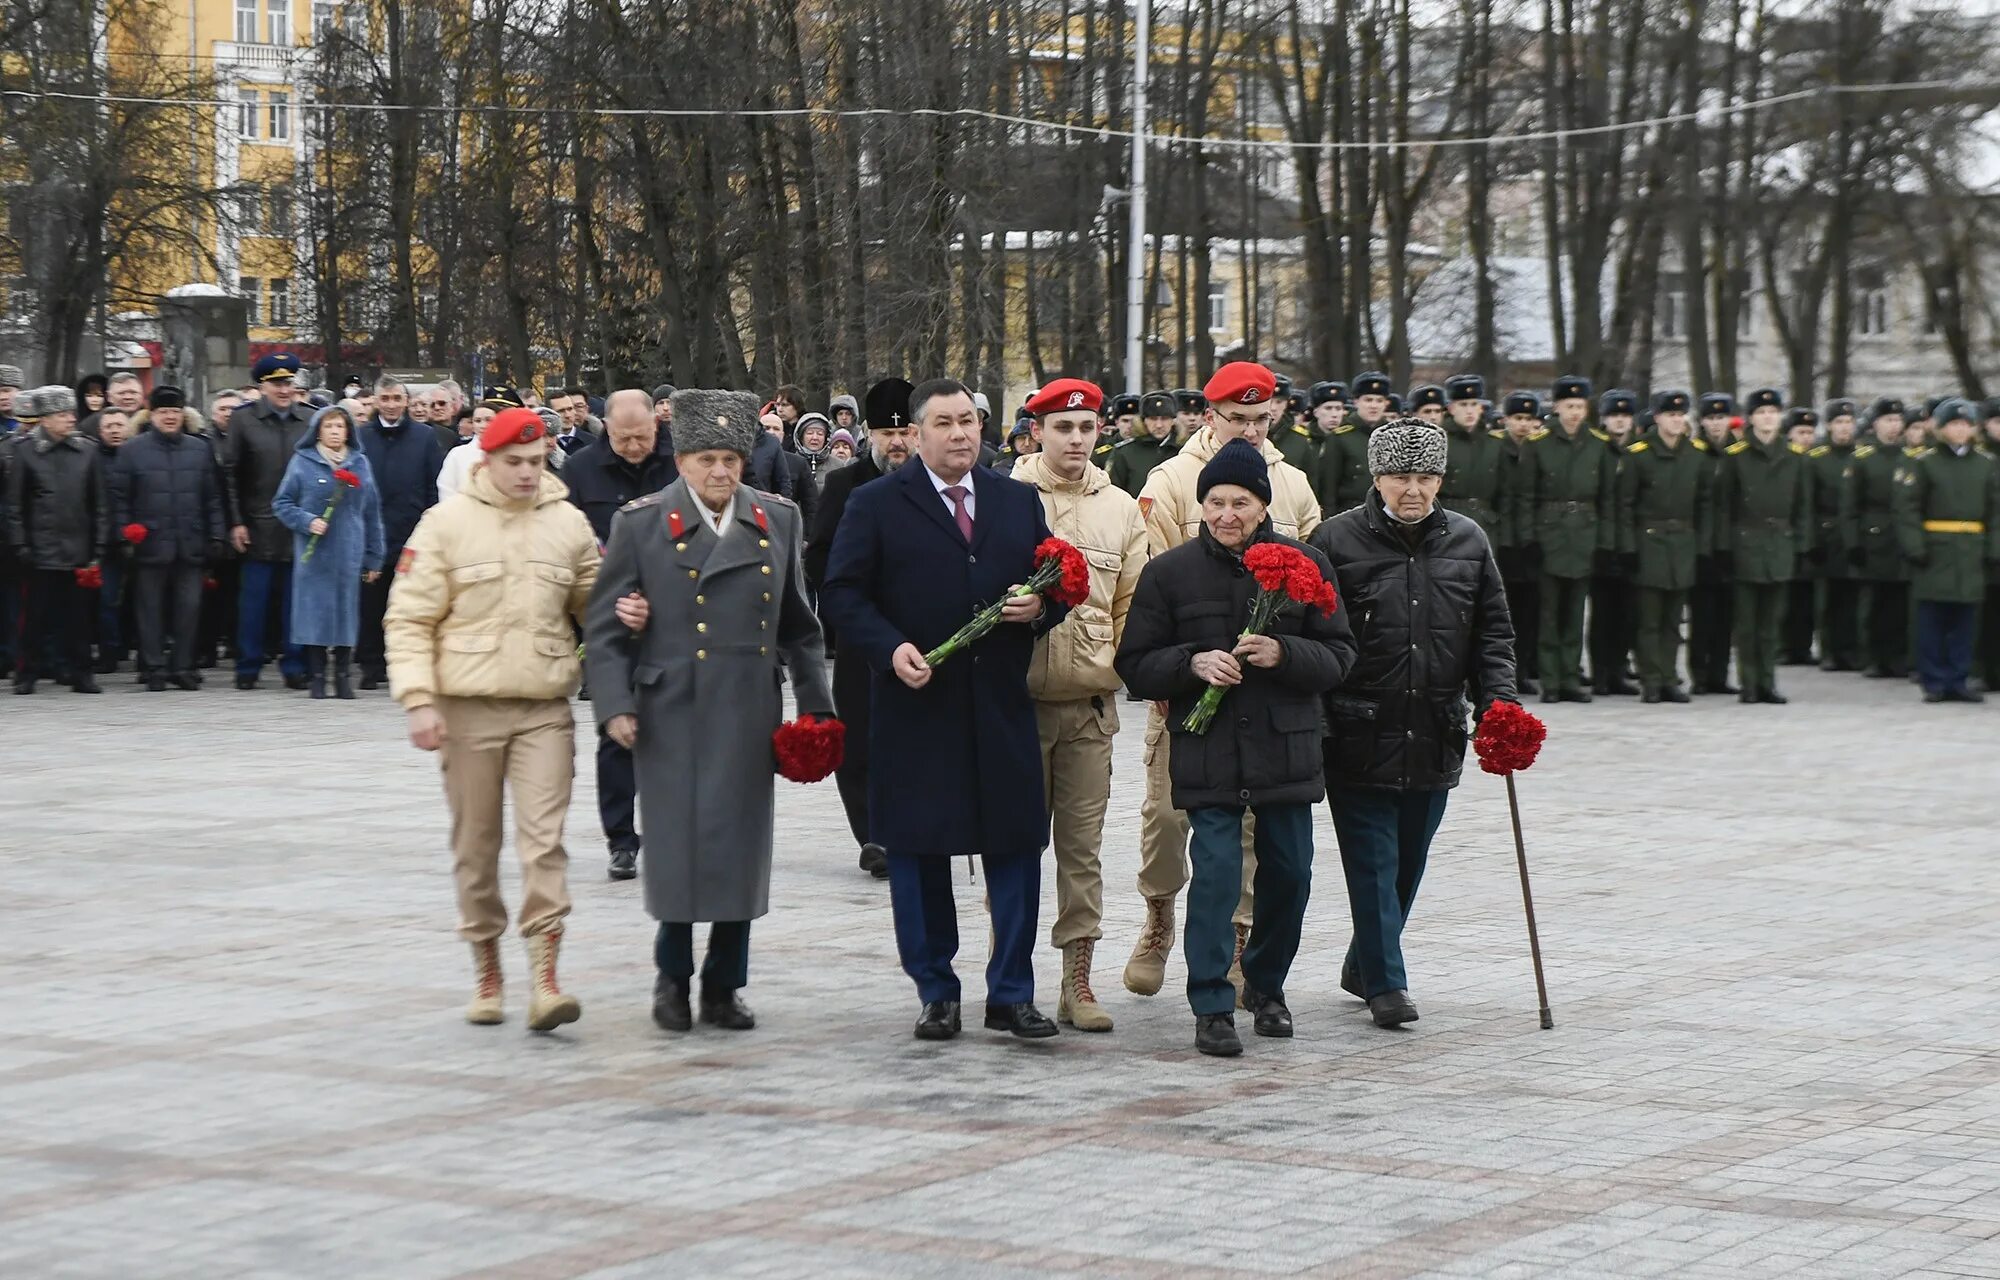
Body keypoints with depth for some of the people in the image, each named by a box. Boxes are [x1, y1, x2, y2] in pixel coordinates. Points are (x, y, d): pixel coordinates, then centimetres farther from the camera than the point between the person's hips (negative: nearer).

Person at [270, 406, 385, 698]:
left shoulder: (360, 463, 9)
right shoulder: (303, 462, 2)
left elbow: (372, 512, 12)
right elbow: (282, 503, 4)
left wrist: (374, 557, 10)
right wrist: (307, 521, -13)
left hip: (349, 552, 2)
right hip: (314, 551, -2)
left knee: (346, 608, 1)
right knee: (316, 609, -3)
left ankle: (343, 675, 10)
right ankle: (316, 676, 5)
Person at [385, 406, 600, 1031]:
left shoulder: (569, 524, 5)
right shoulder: (447, 523, -2)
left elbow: (594, 606, 16)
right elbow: (409, 619, -2)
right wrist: (418, 700, -11)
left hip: (545, 709, 1)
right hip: (469, 707, -1)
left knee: (544, 843, -8)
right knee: (476, 846, 8)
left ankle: (544, 980, -10)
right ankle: (486, 973, 22)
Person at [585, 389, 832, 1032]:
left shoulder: (778, 521, 10)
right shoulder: (641, 523, 1)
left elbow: (798, 624, 16)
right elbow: (604, 627, 1)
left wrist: (816, 705, 13)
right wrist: (614, 706, -8)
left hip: (750, 716, 3)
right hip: (671, 714, -3)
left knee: (741, 849, 4)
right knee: (677, 846, -3)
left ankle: (724, 986, 15)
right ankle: (672, 974, 16)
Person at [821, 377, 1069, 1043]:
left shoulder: (1018, 501, 12)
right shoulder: (876, 506, 1)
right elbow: (842, 592, -2)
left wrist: (1041, 608, -5)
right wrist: (891, 647, -16)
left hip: (1002, 708, 2)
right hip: (916, 708, -2)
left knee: (1016, 847, 1)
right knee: (918, 853, 4)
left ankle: (1011, 994, 10)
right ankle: (936, 994, 15)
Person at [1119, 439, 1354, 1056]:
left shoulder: (1306, 565, 4)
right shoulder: (1170, 572, 2)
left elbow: (1339, 655, 4)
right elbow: (1136, 665, 3)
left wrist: (1284, 654, -15)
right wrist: (1193, 664, -15)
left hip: (1286, 746, 2)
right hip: (1206, 749, -2)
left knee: (1289, 872, 9)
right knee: (1216, 871, -10)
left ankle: (1266, 986, 30)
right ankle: (1212, 1007, -2)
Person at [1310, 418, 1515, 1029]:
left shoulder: (1468, 542, 8)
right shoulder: (1337, 540, -5)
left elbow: (1493, 634, 12)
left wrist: (1497, 703, -1)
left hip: (1436, 737, 4)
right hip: (1360, 737, -4)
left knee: (1409, 859, 14)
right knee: (1373, 859, -4)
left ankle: (1364, 964, 30)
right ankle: (1385, 982, 1)